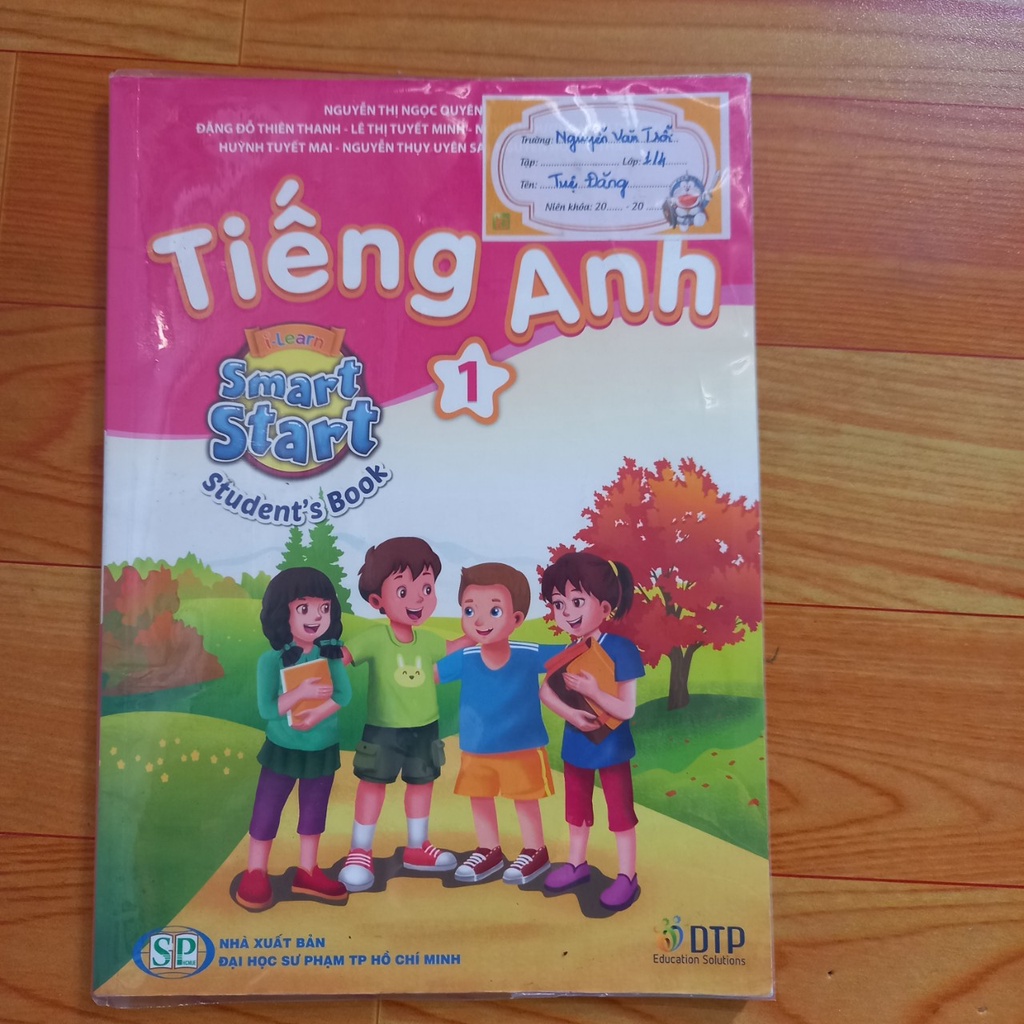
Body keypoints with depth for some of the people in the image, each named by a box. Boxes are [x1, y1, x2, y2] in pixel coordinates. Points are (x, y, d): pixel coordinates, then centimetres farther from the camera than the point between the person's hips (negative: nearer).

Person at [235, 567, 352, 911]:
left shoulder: (331, 654, -9)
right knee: (266, 810, 8)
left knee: (314, 810, 15)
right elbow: (266, 709, -20)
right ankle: (256, 874, 25)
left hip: (323, 750, 3)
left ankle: (307, 873, 30)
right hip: (283, 750, -3)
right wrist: (302, 693, -31)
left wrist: (315, 716, -29)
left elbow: (344, 695, -16)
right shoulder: (271, 660, -17)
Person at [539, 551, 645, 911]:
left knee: (620, 812, 8)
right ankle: (577, 864, 38)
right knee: (577, 808, 20)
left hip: (610, 746, -6)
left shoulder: (620, 650, -22)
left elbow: (627, 709, -23)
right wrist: (571, 713, -20)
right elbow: (545, 691, -4)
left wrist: (591, 691, -32)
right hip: (576, 743, 6)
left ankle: (627, 876, 21)